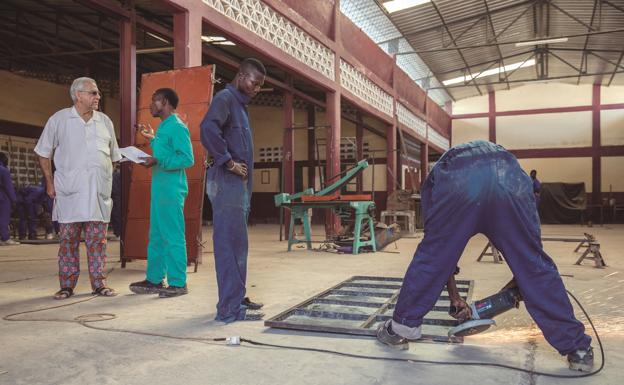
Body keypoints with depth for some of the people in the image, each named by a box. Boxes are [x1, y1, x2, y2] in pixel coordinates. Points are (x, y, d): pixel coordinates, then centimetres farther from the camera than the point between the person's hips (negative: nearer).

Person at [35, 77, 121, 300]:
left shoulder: (105, 122, 13)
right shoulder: (59, 119, 4)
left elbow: (113, 156, 19)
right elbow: (44, 153, 8)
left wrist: (106, 178, 10)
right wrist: (49, 182, 2)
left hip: (99, 191, 2)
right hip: (69, 190, -2)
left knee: (98, 239, 4)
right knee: (68, 239, 1)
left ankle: (99, 283, 12)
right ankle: (67, 285, 10)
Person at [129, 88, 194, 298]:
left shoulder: (177, 127, -11)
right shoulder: (163, 126, 19)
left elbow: (187, 159, -19)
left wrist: (157, 161, -21)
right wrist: (153, 139, 29)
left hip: (172, 189, -10)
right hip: (159, 188, 10)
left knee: (173, 237, -4)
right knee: (156, 237, 14)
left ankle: (178, 283, 4)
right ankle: (154, 279, 23)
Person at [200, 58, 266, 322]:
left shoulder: (240, 103, 21)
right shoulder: (225, 98, -9)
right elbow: (208, 128, -28)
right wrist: (229, 162, -21)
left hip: (239, 185, 10)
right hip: (227, 184, -10)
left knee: (237, 244, 13)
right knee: (230, 245, -8)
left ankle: (237, 298, 23)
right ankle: (230, 308, -4)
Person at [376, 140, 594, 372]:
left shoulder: (436, 177, 42)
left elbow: (437, 238, 38)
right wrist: (519, 283, 50)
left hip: (459, 181, -2)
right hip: (508, 176, 2)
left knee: (431, 257, 16)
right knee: (535, 265, 15)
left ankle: (401, 329, 28)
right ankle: (578, 348, 24)